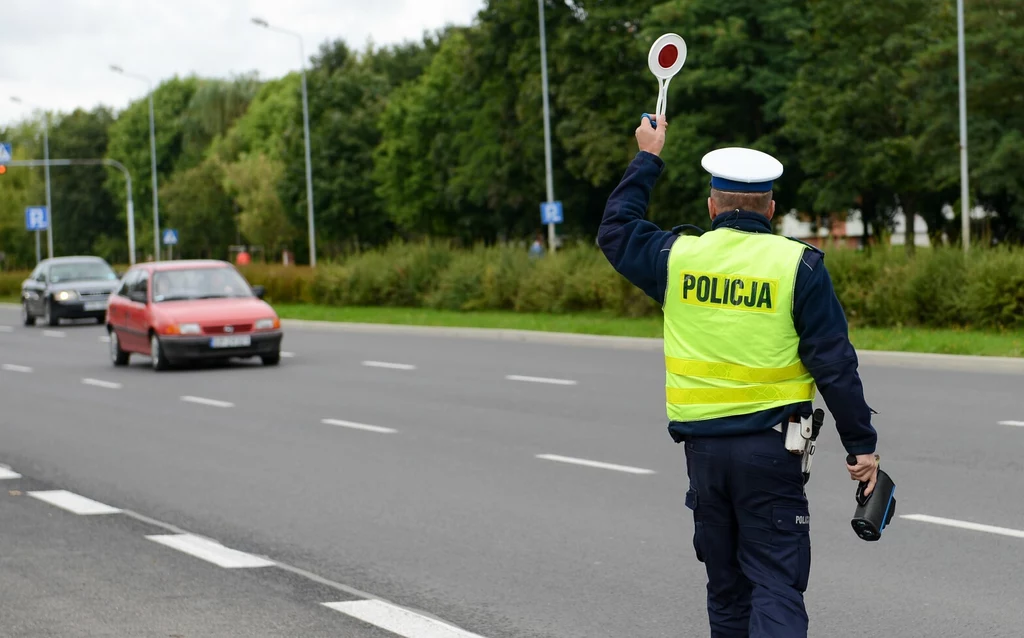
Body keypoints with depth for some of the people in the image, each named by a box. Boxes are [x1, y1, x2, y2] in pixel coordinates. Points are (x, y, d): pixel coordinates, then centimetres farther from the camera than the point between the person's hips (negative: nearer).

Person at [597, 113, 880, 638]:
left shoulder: (677, 257, 2)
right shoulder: (798, 265, -5)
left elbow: (615, 232, 22)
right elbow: (834, 363, -7)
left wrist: (647, 158, 29)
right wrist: (861, 444, 0)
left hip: (702, 447, 3)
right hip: (770, 447, -3)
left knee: (727, 586, 16)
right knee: (776, 583, -4)